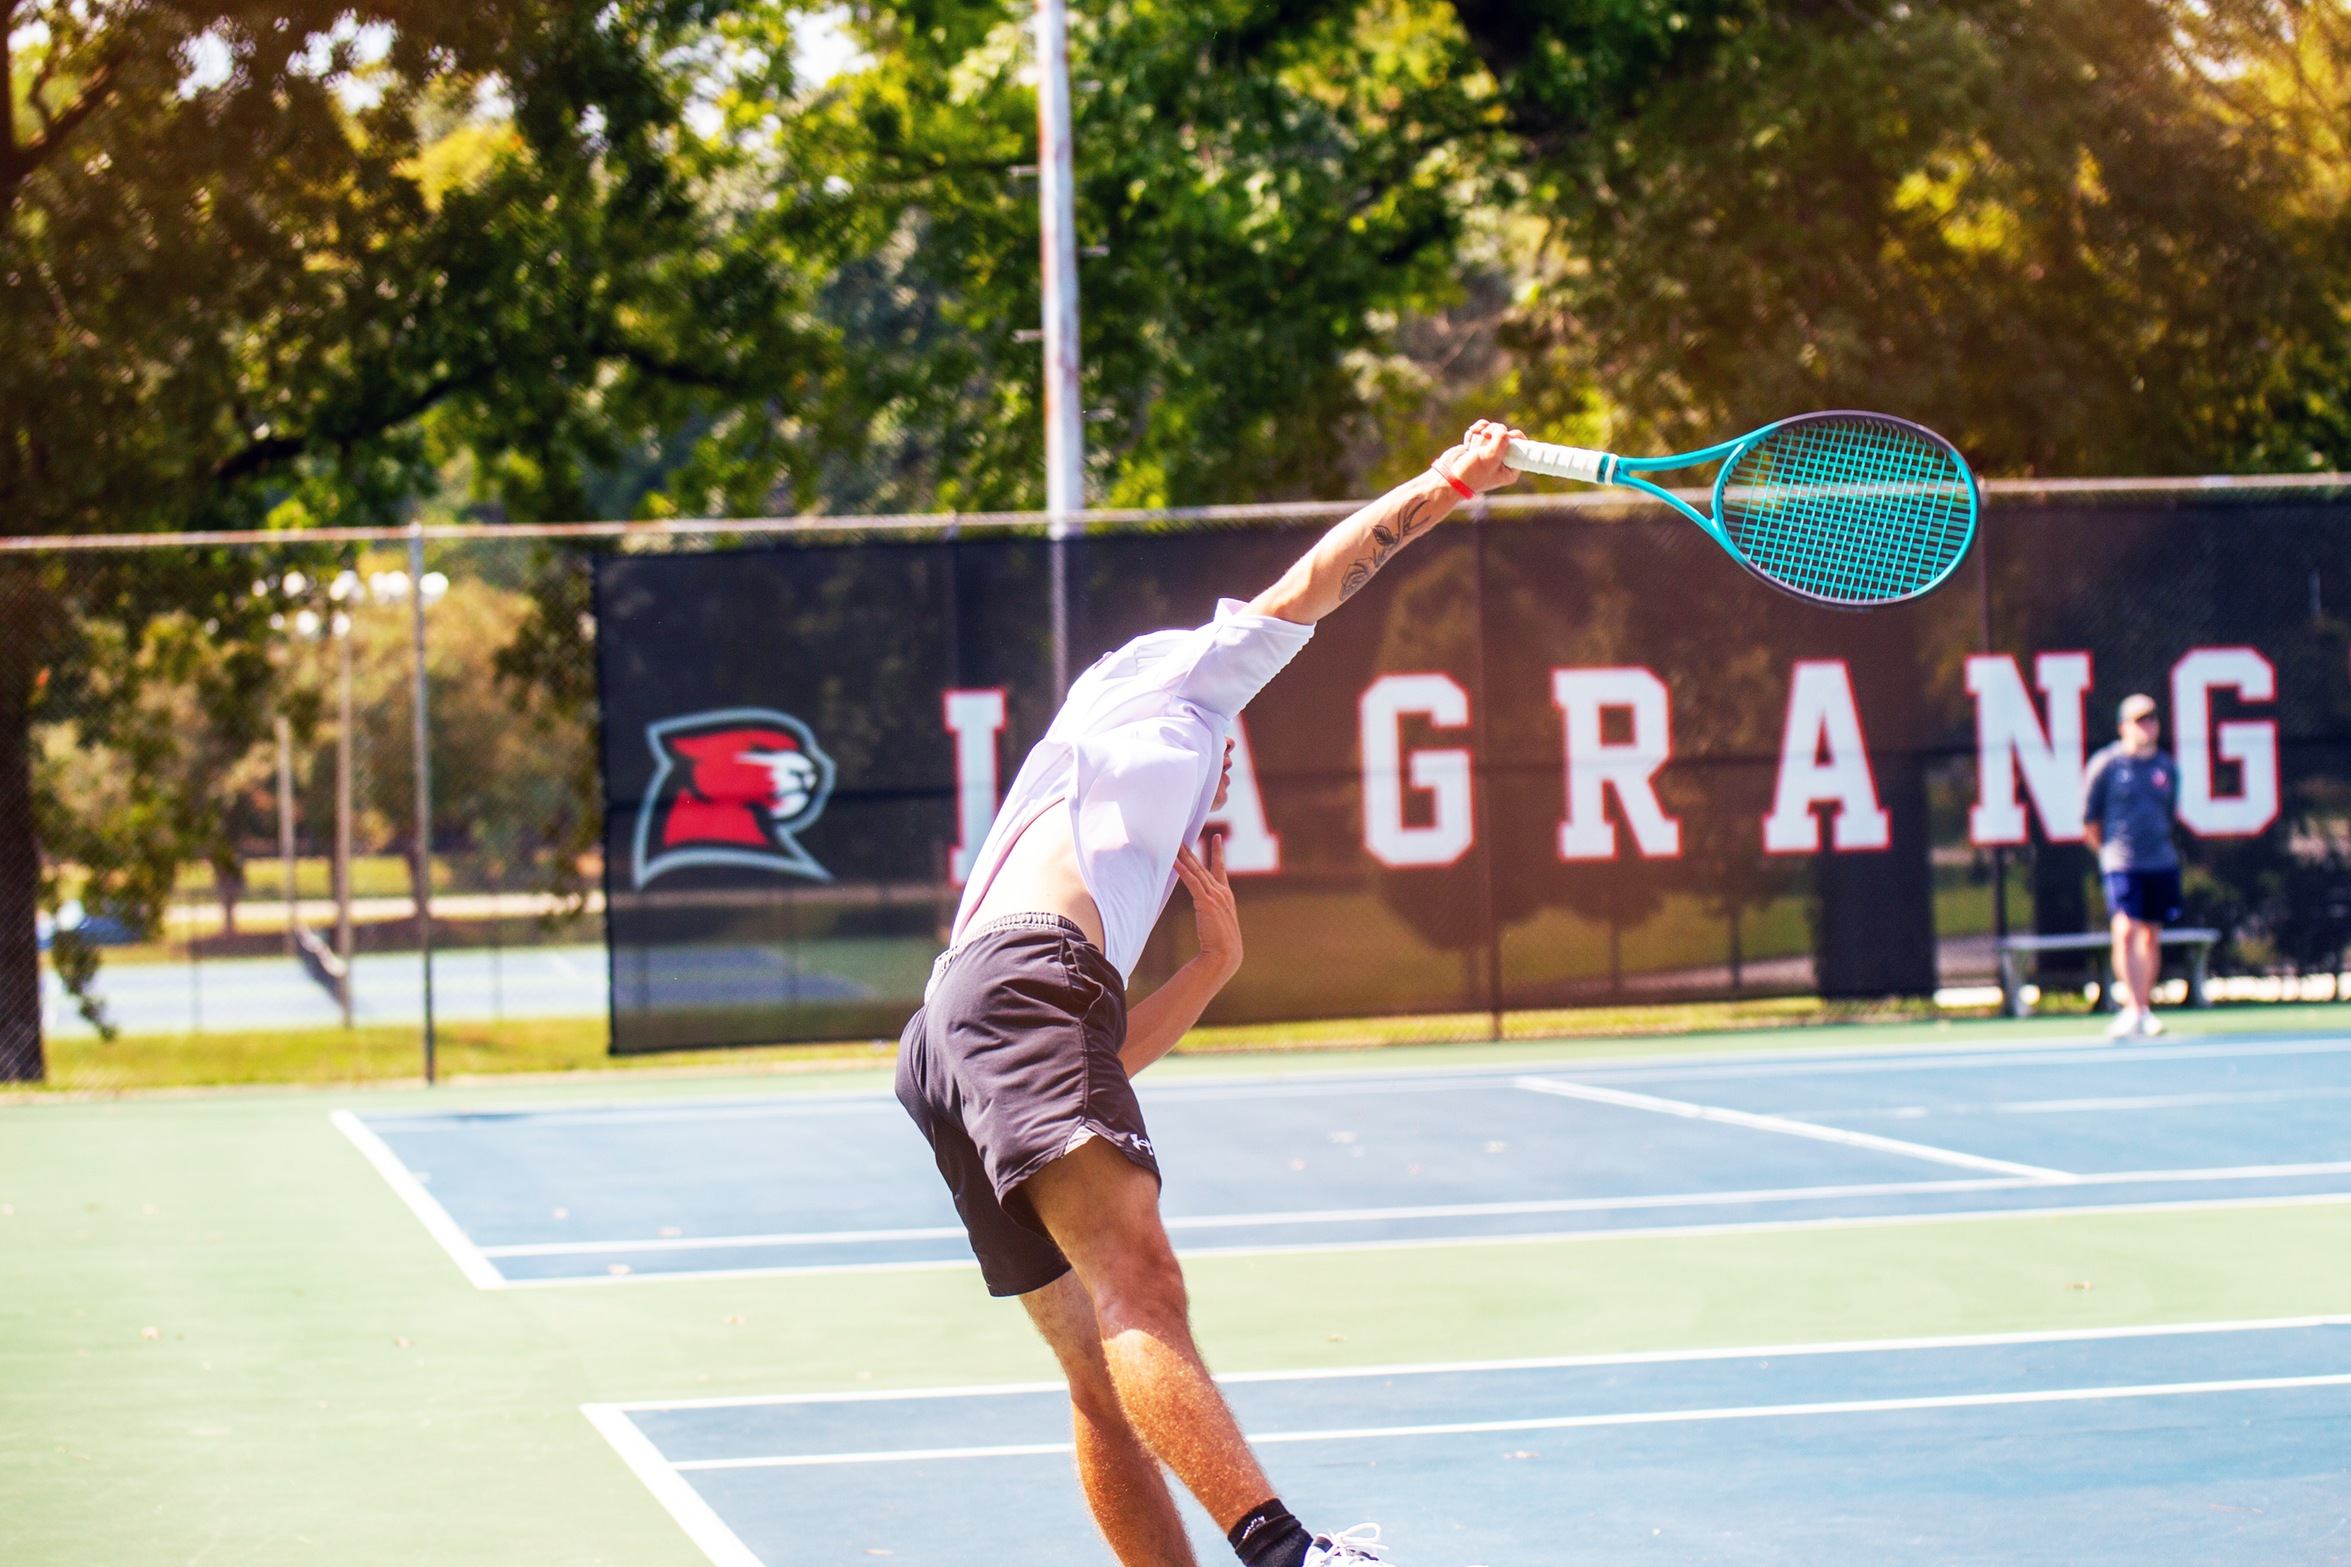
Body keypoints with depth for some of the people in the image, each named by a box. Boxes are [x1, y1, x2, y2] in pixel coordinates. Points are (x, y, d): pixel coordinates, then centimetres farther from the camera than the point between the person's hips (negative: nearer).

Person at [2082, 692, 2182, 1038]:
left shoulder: (2168, 768, 8)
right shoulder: (2106, 764, -3)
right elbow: (2089, 818, 4)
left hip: (2160, 863, 4)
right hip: (2122, 864, -4)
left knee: (2151, 936, 9)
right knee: (2126, 931, -17)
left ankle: (2144, 1009, 19)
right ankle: (2132, 1010, -19)